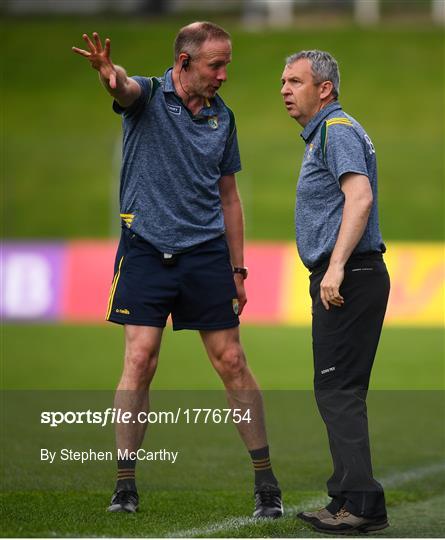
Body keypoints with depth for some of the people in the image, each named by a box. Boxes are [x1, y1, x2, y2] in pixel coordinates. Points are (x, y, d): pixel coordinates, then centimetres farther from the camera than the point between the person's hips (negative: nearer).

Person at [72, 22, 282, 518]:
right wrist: (109, 73, -54)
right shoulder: (148, 96, -2)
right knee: (139, 361, -9)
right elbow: (125, 89, -28)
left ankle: (265, 479, 10)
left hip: (207, 253, 3)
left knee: (231, 364, 2)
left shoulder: (222, 117, 10)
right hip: (146, 249, -3)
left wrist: (238, 268, 13)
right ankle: (125, 484, -1)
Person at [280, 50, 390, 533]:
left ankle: (361, 503, -13)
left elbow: (360, 196, -26)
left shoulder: (338, 130, -12)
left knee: (337, 389, -12)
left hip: (348, 279, -11)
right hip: (341, 279, 11)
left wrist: (336, 267, -32)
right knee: (339, 391, 12)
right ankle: (350, 499, 16)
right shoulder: (323, 135, 21)